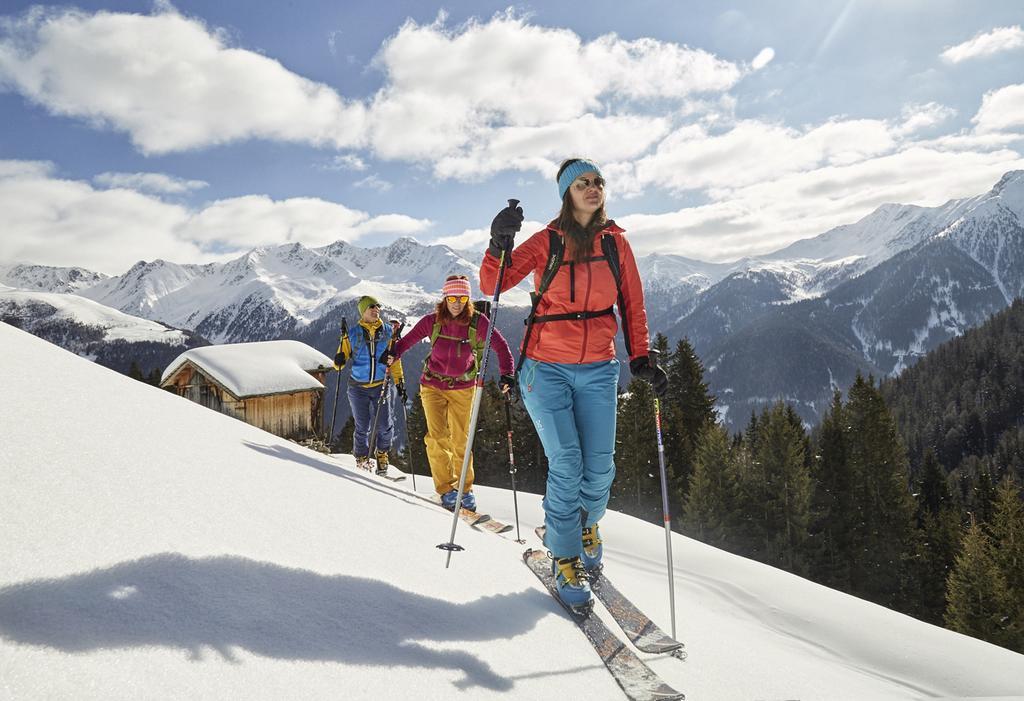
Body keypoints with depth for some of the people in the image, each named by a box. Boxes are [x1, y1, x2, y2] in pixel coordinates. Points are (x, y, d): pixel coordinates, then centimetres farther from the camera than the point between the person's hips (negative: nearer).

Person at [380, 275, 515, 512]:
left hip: (462, 388, 0)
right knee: (437, 437, -11)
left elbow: (500, 345, -10)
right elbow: (409, 339, -2)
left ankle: (464, 488, 20)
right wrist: (394, 353, -21)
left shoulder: (477, 322, -12)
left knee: (461, 440, 4)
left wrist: (506, 374, -22)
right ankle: (446, 488, 0)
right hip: (433, 385, 1)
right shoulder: (433, 321, -8)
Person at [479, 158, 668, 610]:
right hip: (546, 368, -2)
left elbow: (632, 305, 10)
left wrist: (642, 358, 1)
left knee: (600, 467, 0)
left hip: (598, 370, 3)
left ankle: (585, 525, 33)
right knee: (566, 465, -8)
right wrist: (500, 244, -25)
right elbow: (492, 285, -8)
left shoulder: (616, 243, 6)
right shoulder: (547, 241, -2)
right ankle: (565, 558, 12)